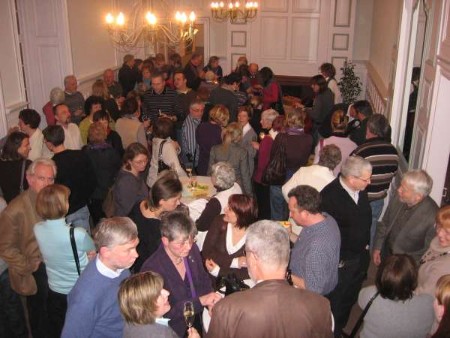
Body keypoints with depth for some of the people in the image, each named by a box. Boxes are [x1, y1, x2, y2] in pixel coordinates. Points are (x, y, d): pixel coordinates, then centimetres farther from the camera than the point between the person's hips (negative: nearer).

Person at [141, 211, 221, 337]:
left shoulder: (192, 250, -5)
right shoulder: (151, 269, -22)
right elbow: (164, 313, -19)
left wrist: (210, 301, -9)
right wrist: (200, 301, -23)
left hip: (199, 321, 6)